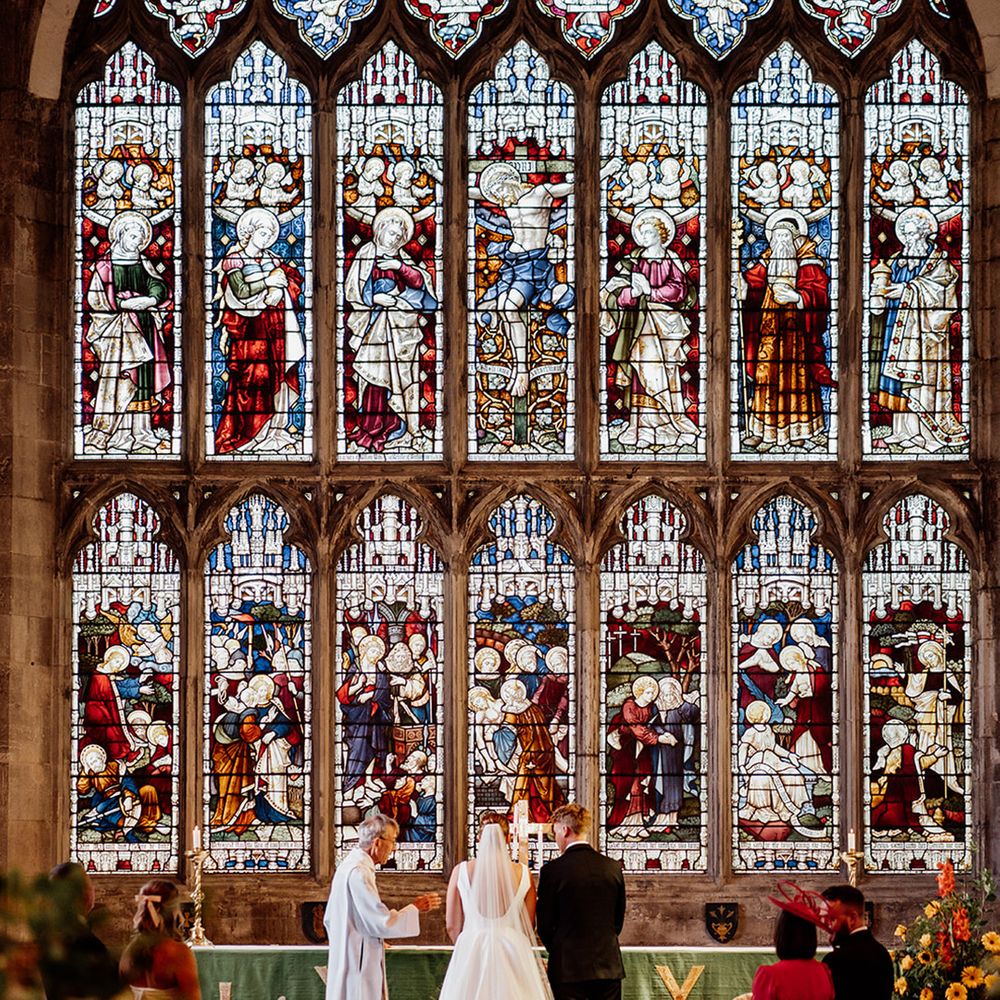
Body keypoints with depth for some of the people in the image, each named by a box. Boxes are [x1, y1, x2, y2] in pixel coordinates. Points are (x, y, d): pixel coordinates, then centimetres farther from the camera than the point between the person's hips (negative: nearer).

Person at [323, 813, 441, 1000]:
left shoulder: (347, 866, 14)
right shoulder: (359, 872, -18)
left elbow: (329, 919, 22)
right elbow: (382, 922, -21)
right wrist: (415, 908, -7)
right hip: (358, 967, -10)